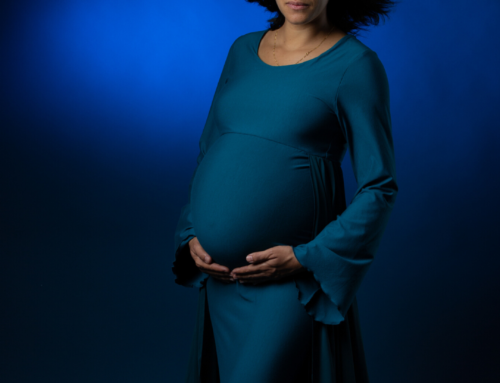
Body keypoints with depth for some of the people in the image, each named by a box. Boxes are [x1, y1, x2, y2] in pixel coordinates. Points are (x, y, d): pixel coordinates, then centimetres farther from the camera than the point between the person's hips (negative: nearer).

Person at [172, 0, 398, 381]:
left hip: (291, 288, -6)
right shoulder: (243, 51, 9)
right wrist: (192, 236, 2)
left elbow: (379, 188, -8)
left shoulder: (355, 65, -8)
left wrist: (305, 259, -15)